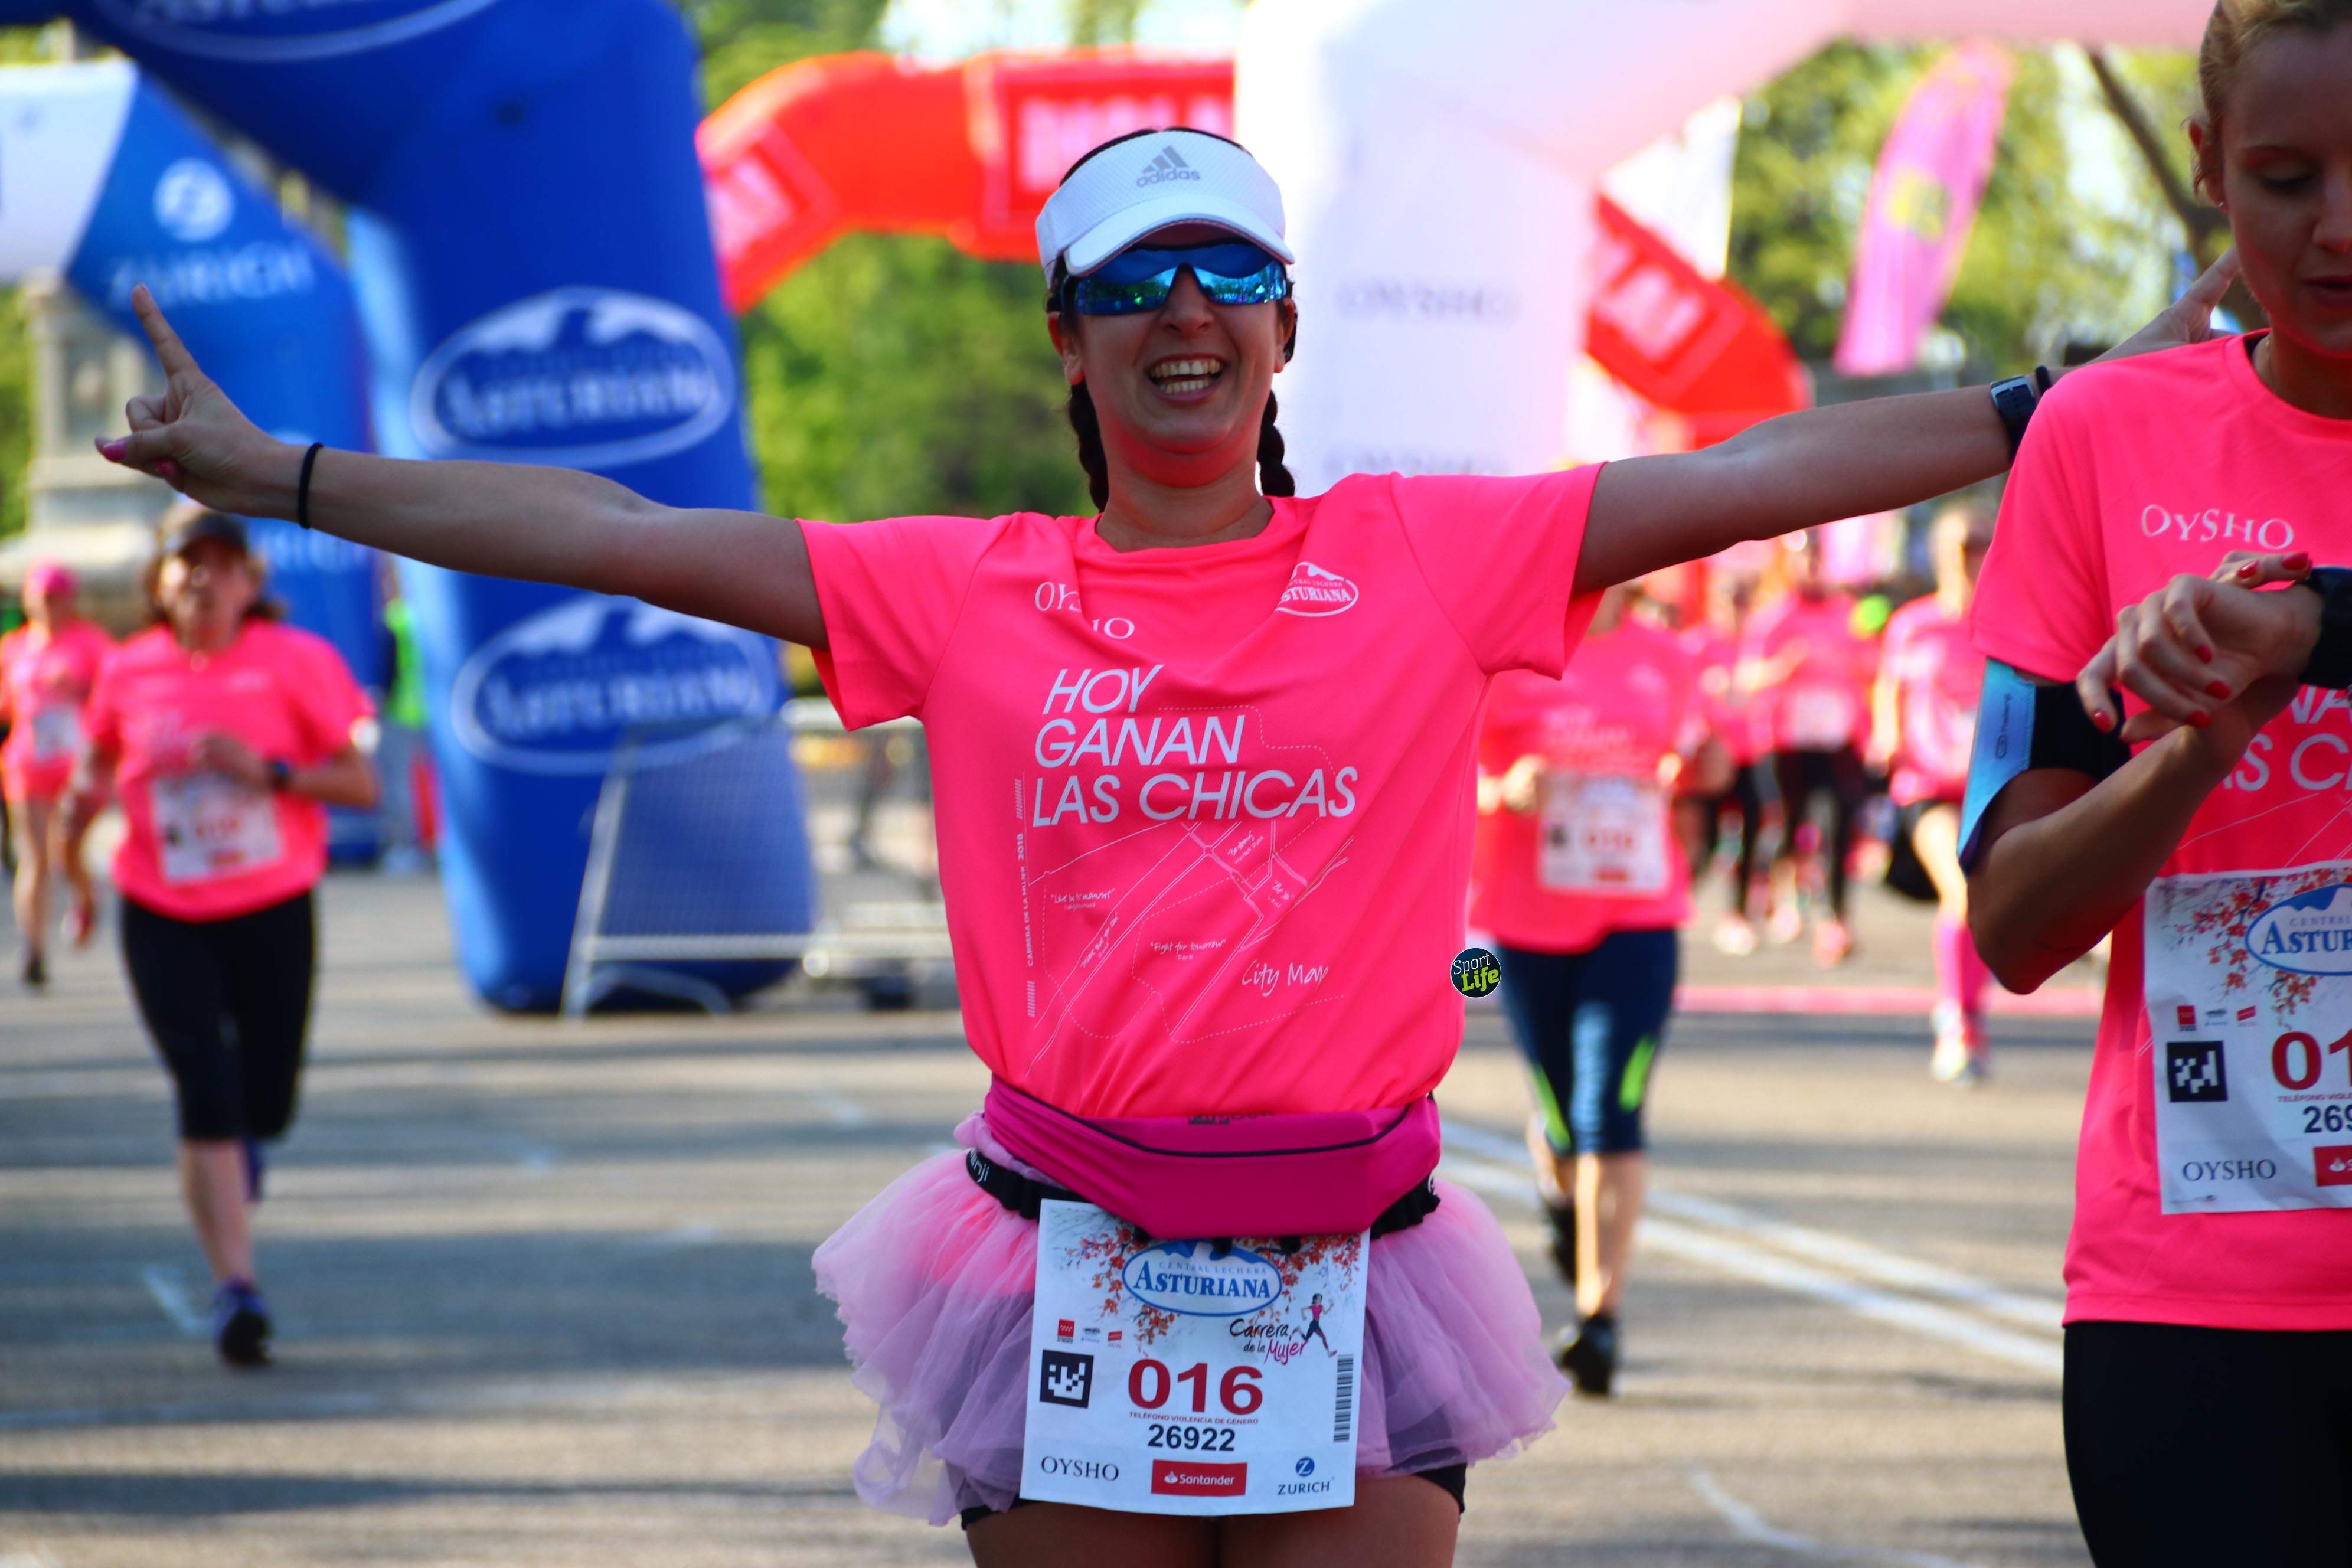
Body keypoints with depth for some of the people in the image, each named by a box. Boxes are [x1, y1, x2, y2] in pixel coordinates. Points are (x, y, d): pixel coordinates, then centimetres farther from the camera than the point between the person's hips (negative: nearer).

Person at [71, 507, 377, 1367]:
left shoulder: (293, 661, -4)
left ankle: (241, 1143, 48)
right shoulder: (130, 672, 2)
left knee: (265, 1107, 7)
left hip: (273, 911, 0)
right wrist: (87, 793, 5)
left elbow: (361, 785, -7)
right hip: (163, 916, 0)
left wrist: (266, 770, -19)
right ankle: (236, 1288, -15)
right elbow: (102, 760, 21)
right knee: (205, 1091, -16)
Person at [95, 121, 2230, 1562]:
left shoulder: (1432, 560, 3)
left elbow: (1753, 476, -1)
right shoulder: (975, 600, 4)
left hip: (1344, 1289, -1)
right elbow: (616, 536, 4)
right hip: (1072, 1280, 1)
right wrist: (276, 478, 2)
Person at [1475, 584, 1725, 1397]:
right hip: (1526, 920, -1)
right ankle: (1559, 1191, 47)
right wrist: (1502, 792, -22)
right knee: (1562, 1117, 9)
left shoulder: (1664, 659, 6)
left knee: (1612, 1117, -13)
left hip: (1637, 921, 1)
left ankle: (1600, 1317, -11)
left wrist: (1702, 766, -2)